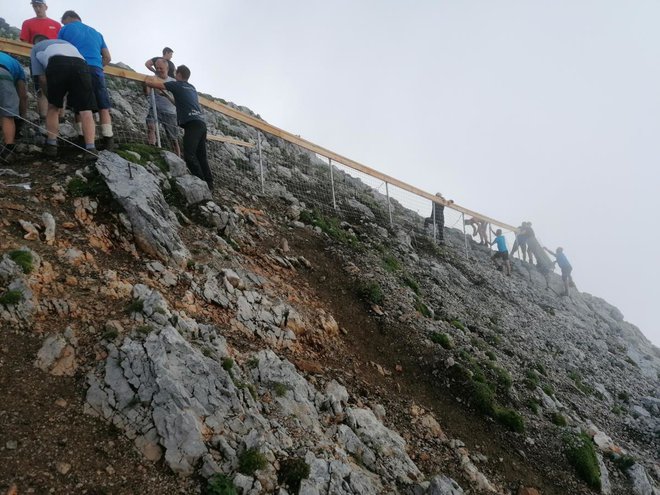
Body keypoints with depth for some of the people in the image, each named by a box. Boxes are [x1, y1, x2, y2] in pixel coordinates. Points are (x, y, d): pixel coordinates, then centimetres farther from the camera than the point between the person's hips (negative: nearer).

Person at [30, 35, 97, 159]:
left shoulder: (36, 48, 36)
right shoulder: (65, 42, 47)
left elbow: (42, 78, 24)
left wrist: (49, 96, 38)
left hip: (57, 63, -2)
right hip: (80, 64, 2)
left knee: (53, 107, 16)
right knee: (85, 110, 2)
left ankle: (51, 145, 12)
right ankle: (91, 149, -10)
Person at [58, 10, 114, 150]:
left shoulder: (65, 29, 17)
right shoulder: (96, 32, 26)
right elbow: (107, 58, 21)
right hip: (96, 70, 2)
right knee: (103, 107, 3)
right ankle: (108, 141, -5)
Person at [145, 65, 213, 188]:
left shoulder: (176, 84, 6)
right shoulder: (192, 88, 26)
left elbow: (149, 82, 10)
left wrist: (149, 78, 34)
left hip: (192, 123, -8)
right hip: (201, 123, 8)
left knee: (189, 155, -14)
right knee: (201, 156, 7)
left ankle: (202, 183, -21)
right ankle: (209, 184, 3)